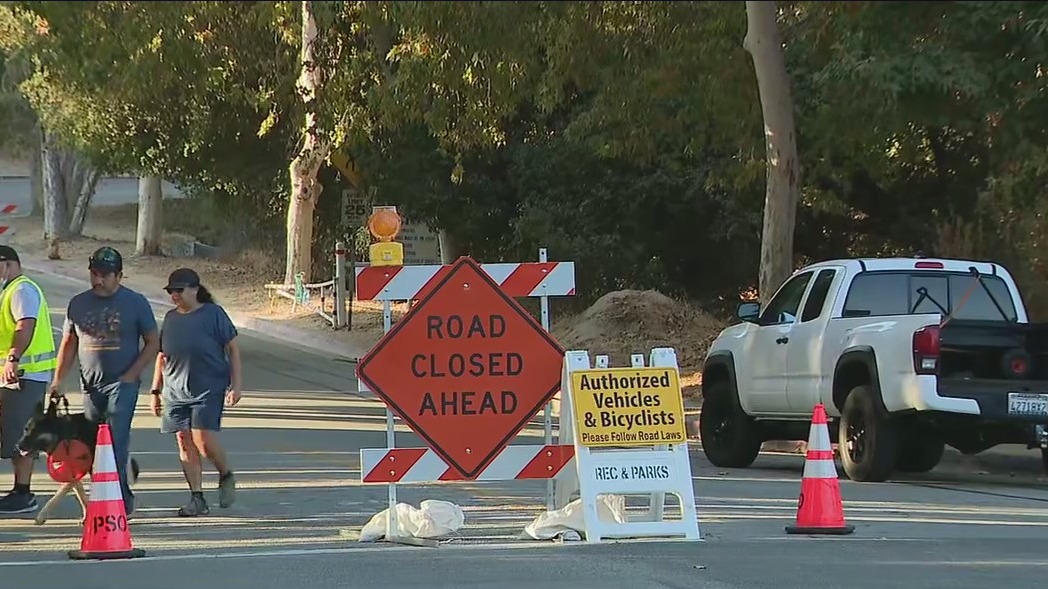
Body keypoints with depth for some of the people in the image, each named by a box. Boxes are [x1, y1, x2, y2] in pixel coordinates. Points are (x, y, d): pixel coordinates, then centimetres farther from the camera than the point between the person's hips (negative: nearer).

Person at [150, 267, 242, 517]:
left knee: (204, 441, -14)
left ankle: (226, 476, 15)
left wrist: (235, 385, -7)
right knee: (185, 443, 1)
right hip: (176, 391, 5)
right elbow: (162, 356, 20)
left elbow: (233, 349, -1)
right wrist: (156, 390, 17)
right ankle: (197, 498, 5)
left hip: (208, 389, -5)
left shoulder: (213, 314, -3)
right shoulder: (171, 318, 12)